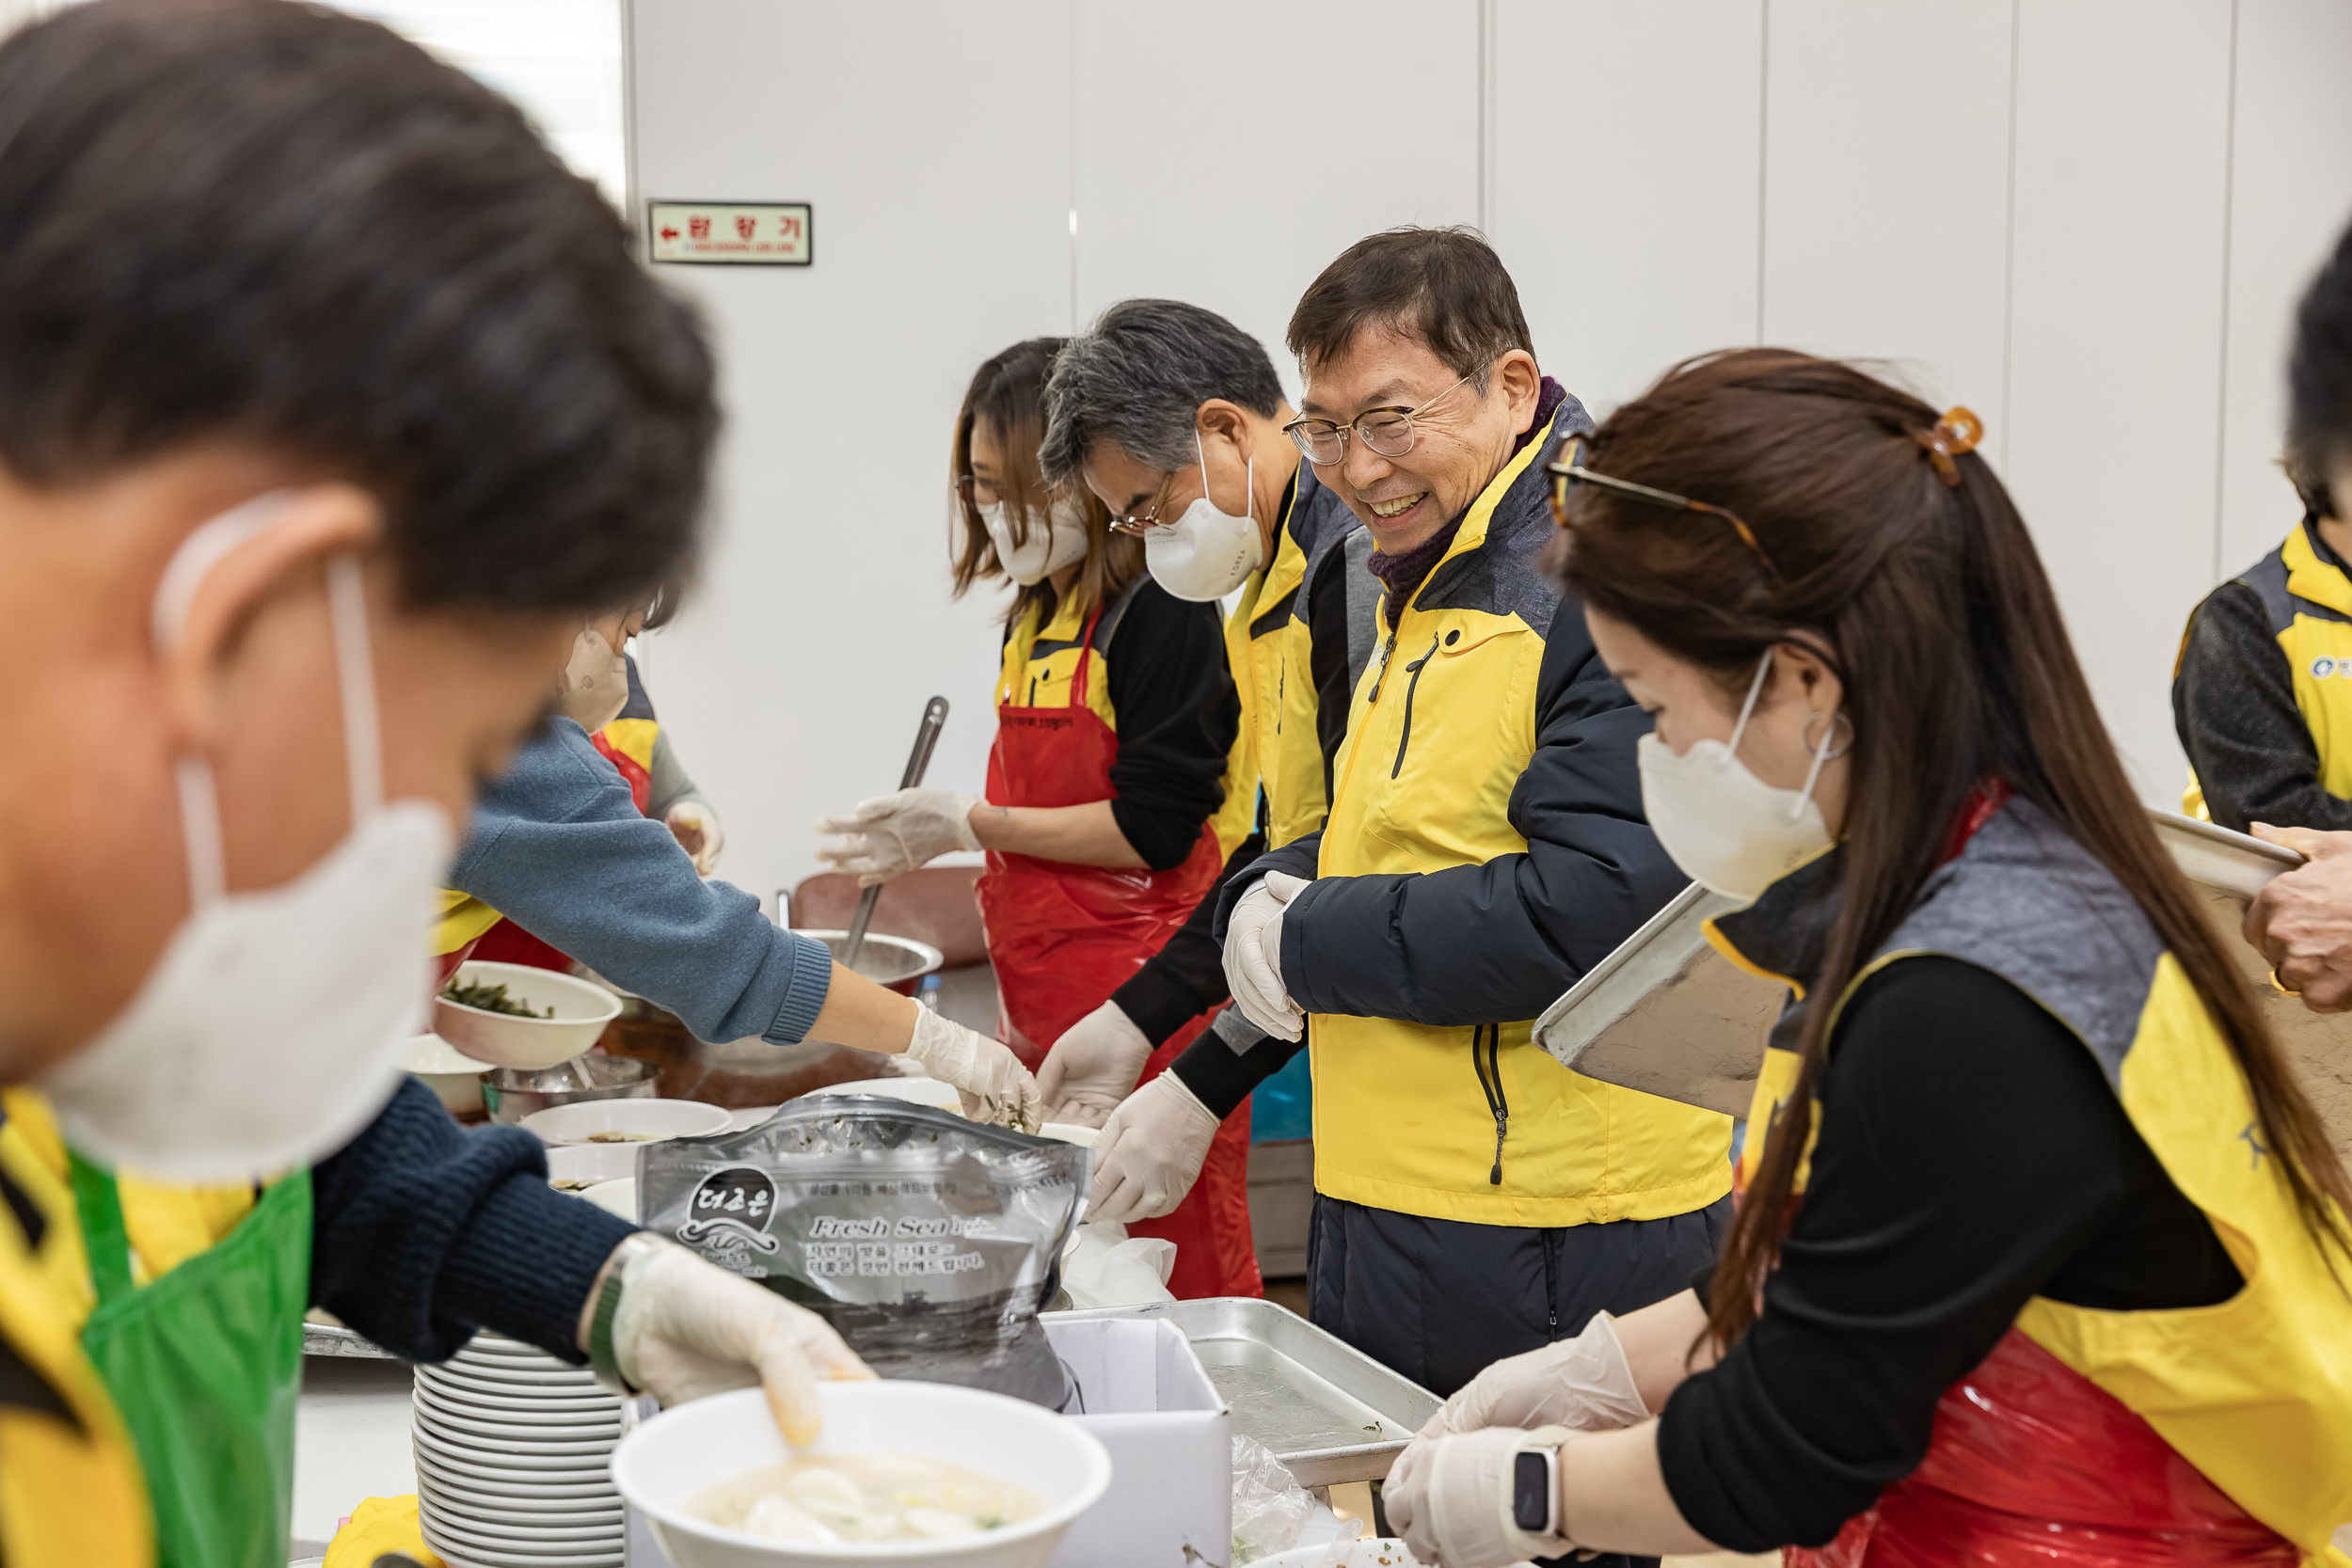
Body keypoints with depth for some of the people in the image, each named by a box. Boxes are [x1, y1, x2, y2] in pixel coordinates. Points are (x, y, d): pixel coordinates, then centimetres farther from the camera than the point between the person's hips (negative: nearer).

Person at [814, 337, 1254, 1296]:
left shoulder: (1162, 614, -12)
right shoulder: (1034, 618, 15)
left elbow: (1152, 828, -16)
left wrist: (971, 826, -13)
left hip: (1146, 1000, -8)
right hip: (1047, 1001, 9)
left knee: (1172, 1274, -3)